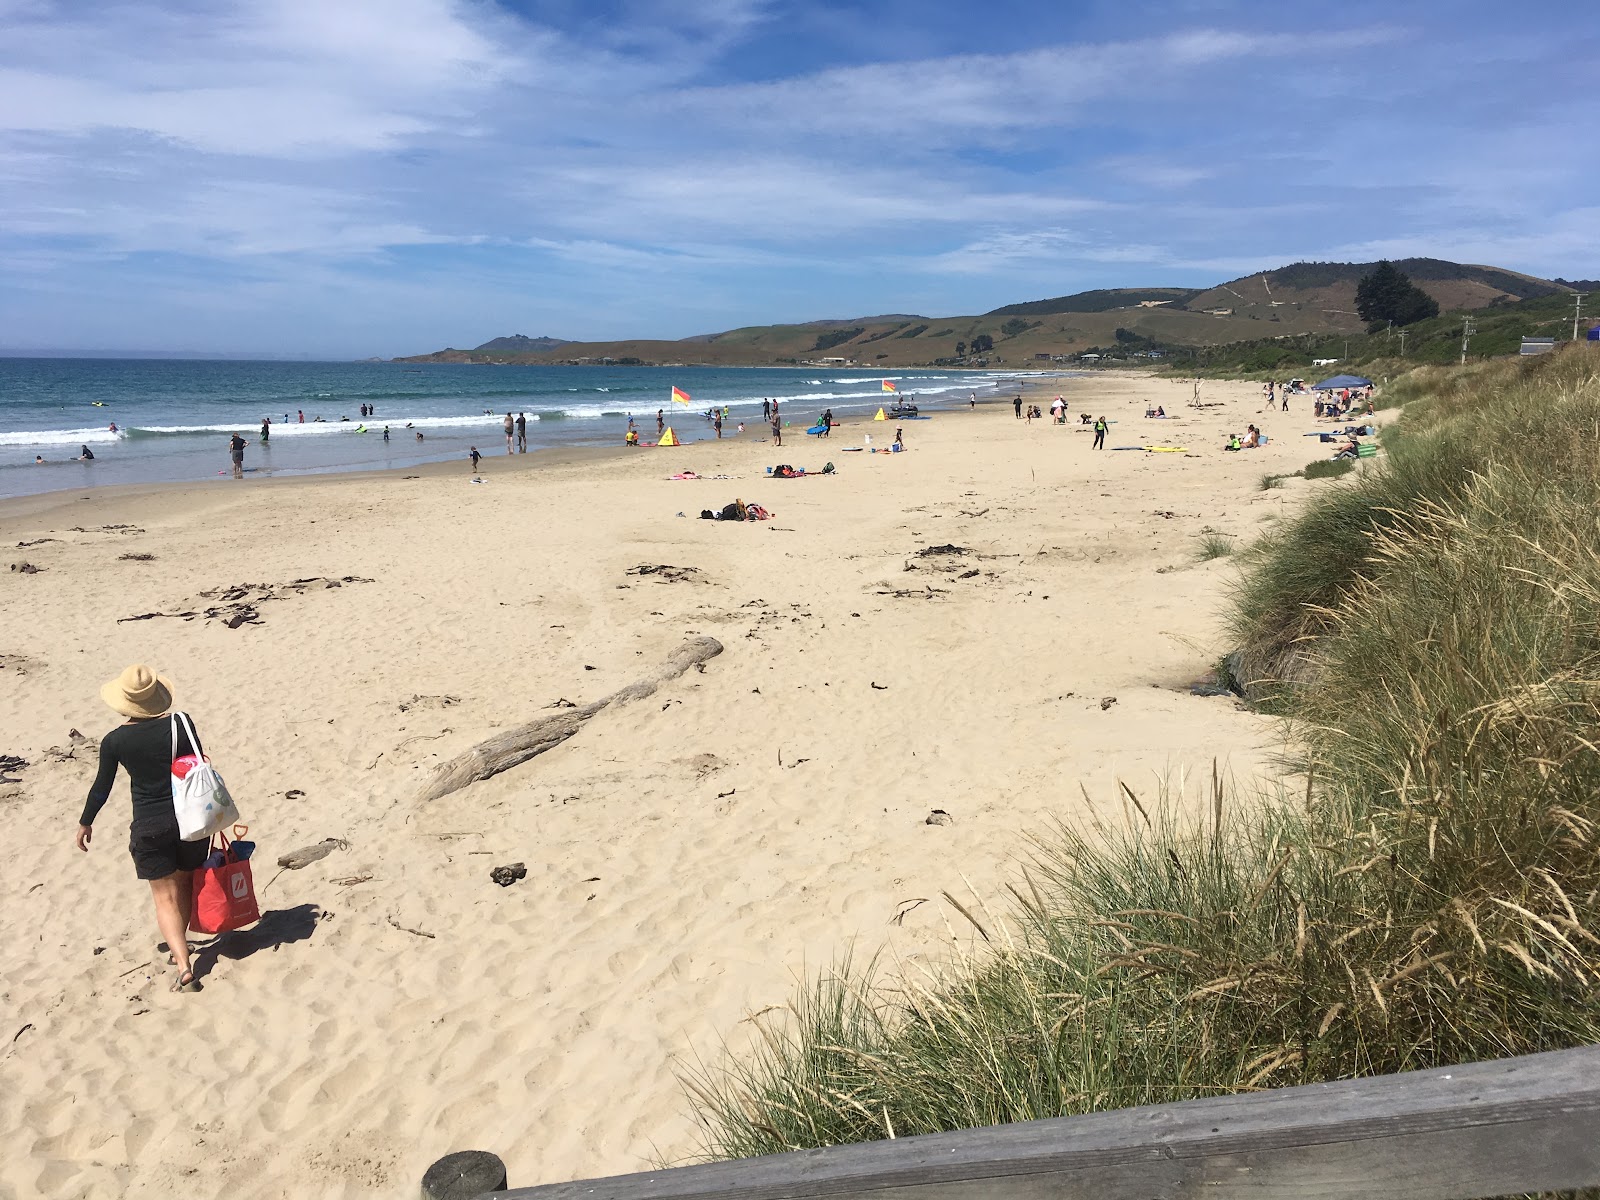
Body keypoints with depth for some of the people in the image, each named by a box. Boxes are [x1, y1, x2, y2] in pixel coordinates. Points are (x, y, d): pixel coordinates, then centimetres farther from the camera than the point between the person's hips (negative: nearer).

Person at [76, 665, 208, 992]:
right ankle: (180, 946, 37)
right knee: (186, 884, 22)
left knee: (165, 897, 3)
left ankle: (184, 967, -9)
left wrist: (85, 823, 19)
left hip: (149, 827, -1)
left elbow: (101, 788, 2)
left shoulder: (114, 741, -9)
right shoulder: (180, 725, -9)